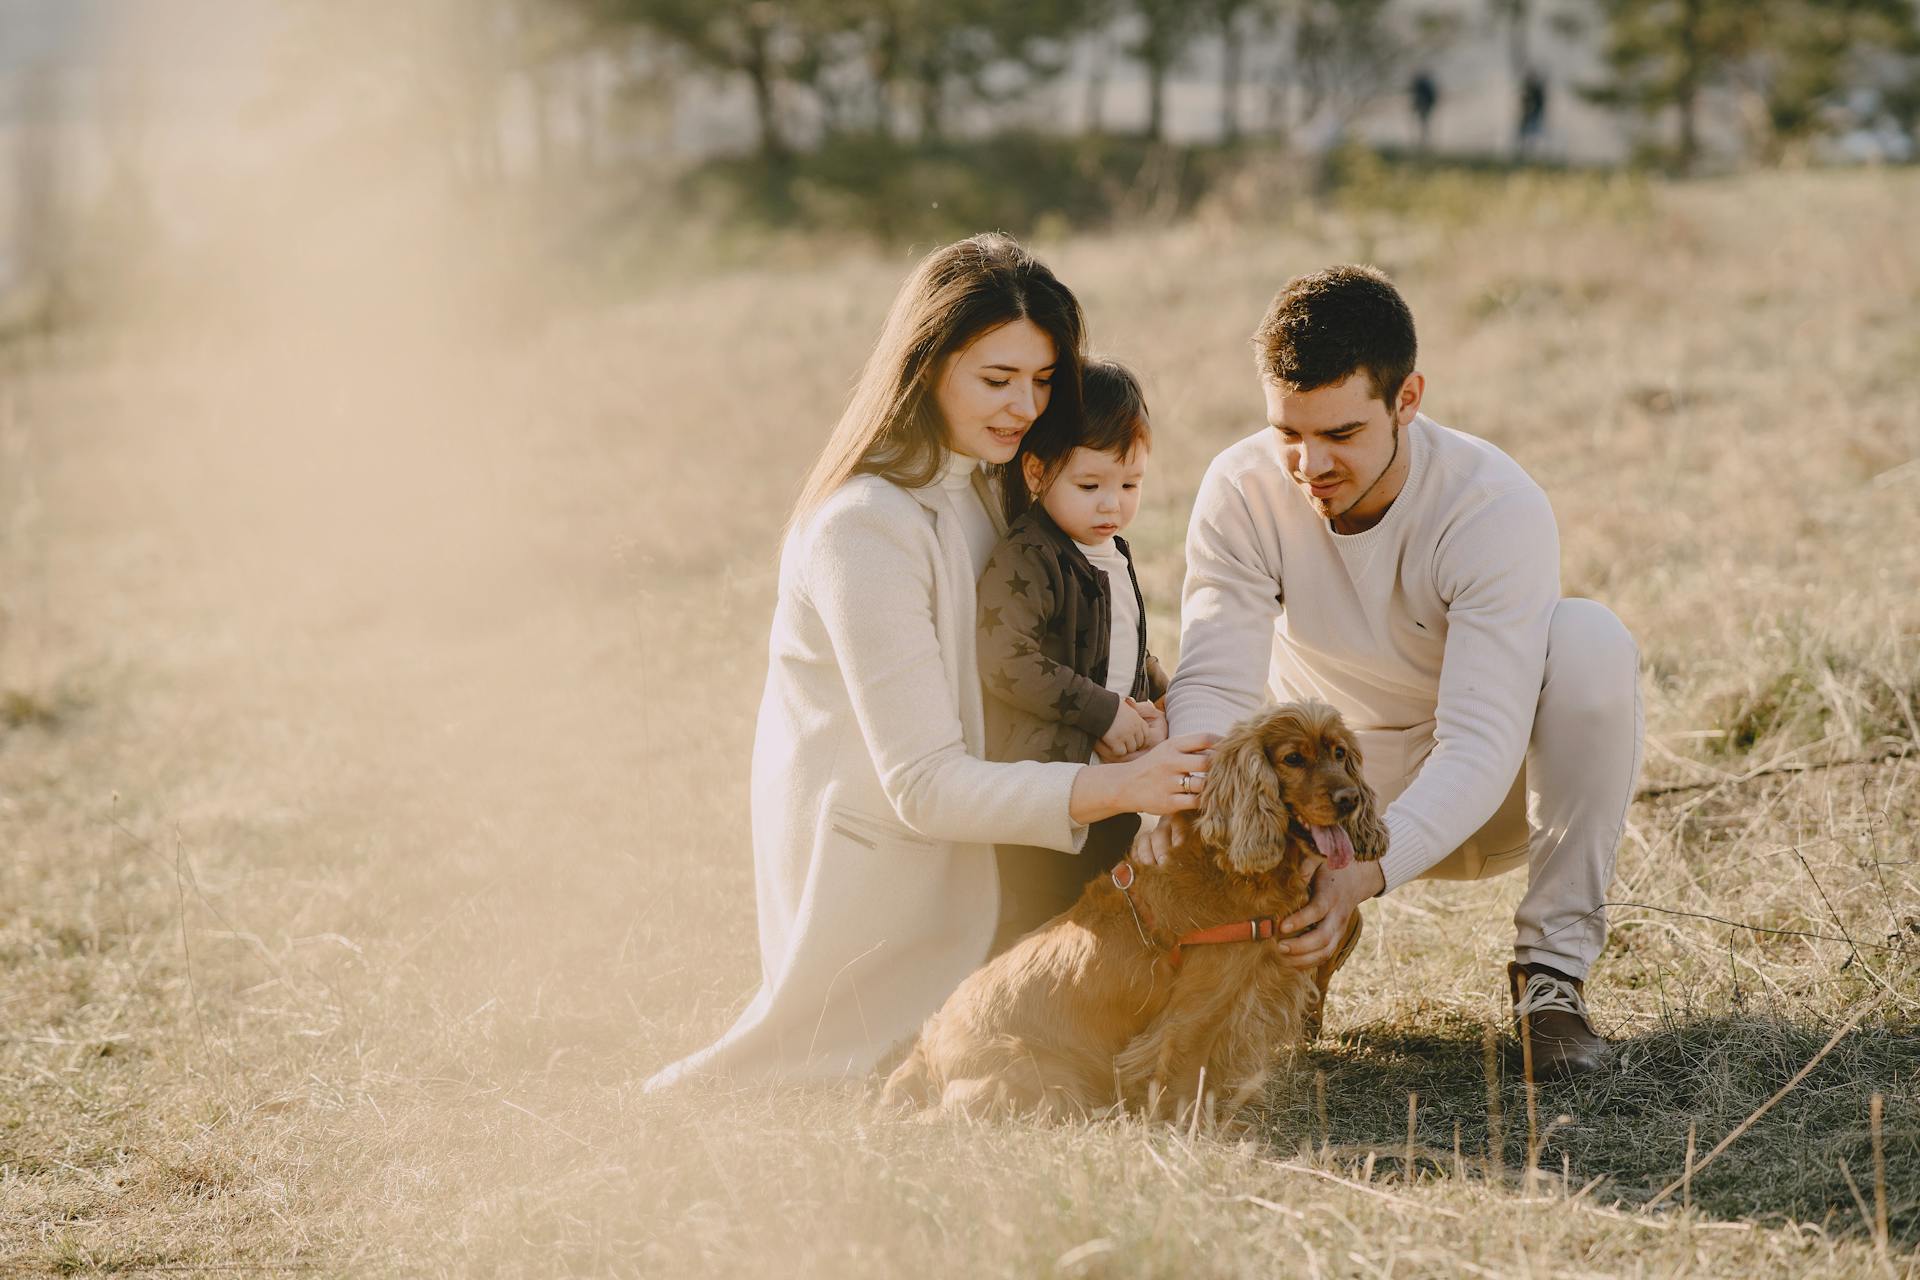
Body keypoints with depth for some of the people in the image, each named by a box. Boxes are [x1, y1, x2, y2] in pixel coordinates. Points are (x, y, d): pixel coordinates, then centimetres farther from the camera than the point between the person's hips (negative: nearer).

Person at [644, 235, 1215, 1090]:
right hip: (872, 867, -9)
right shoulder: (865, 529, -26)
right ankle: (699, 1092, 16)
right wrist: (1115, 788, -39)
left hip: (951, 852, 9)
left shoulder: (981, 490, 5)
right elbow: (924, 785, -29)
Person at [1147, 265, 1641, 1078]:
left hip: (1483, 800, -2)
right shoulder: (1242, 491, -18)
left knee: (1591, 640, -32)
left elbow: (1480, 744, -35)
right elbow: (1213, 683, -23)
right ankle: (1320, 936, 8)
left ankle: (1553, 965, -21)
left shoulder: (1498, 508, -28)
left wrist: (1365, 872, -51)